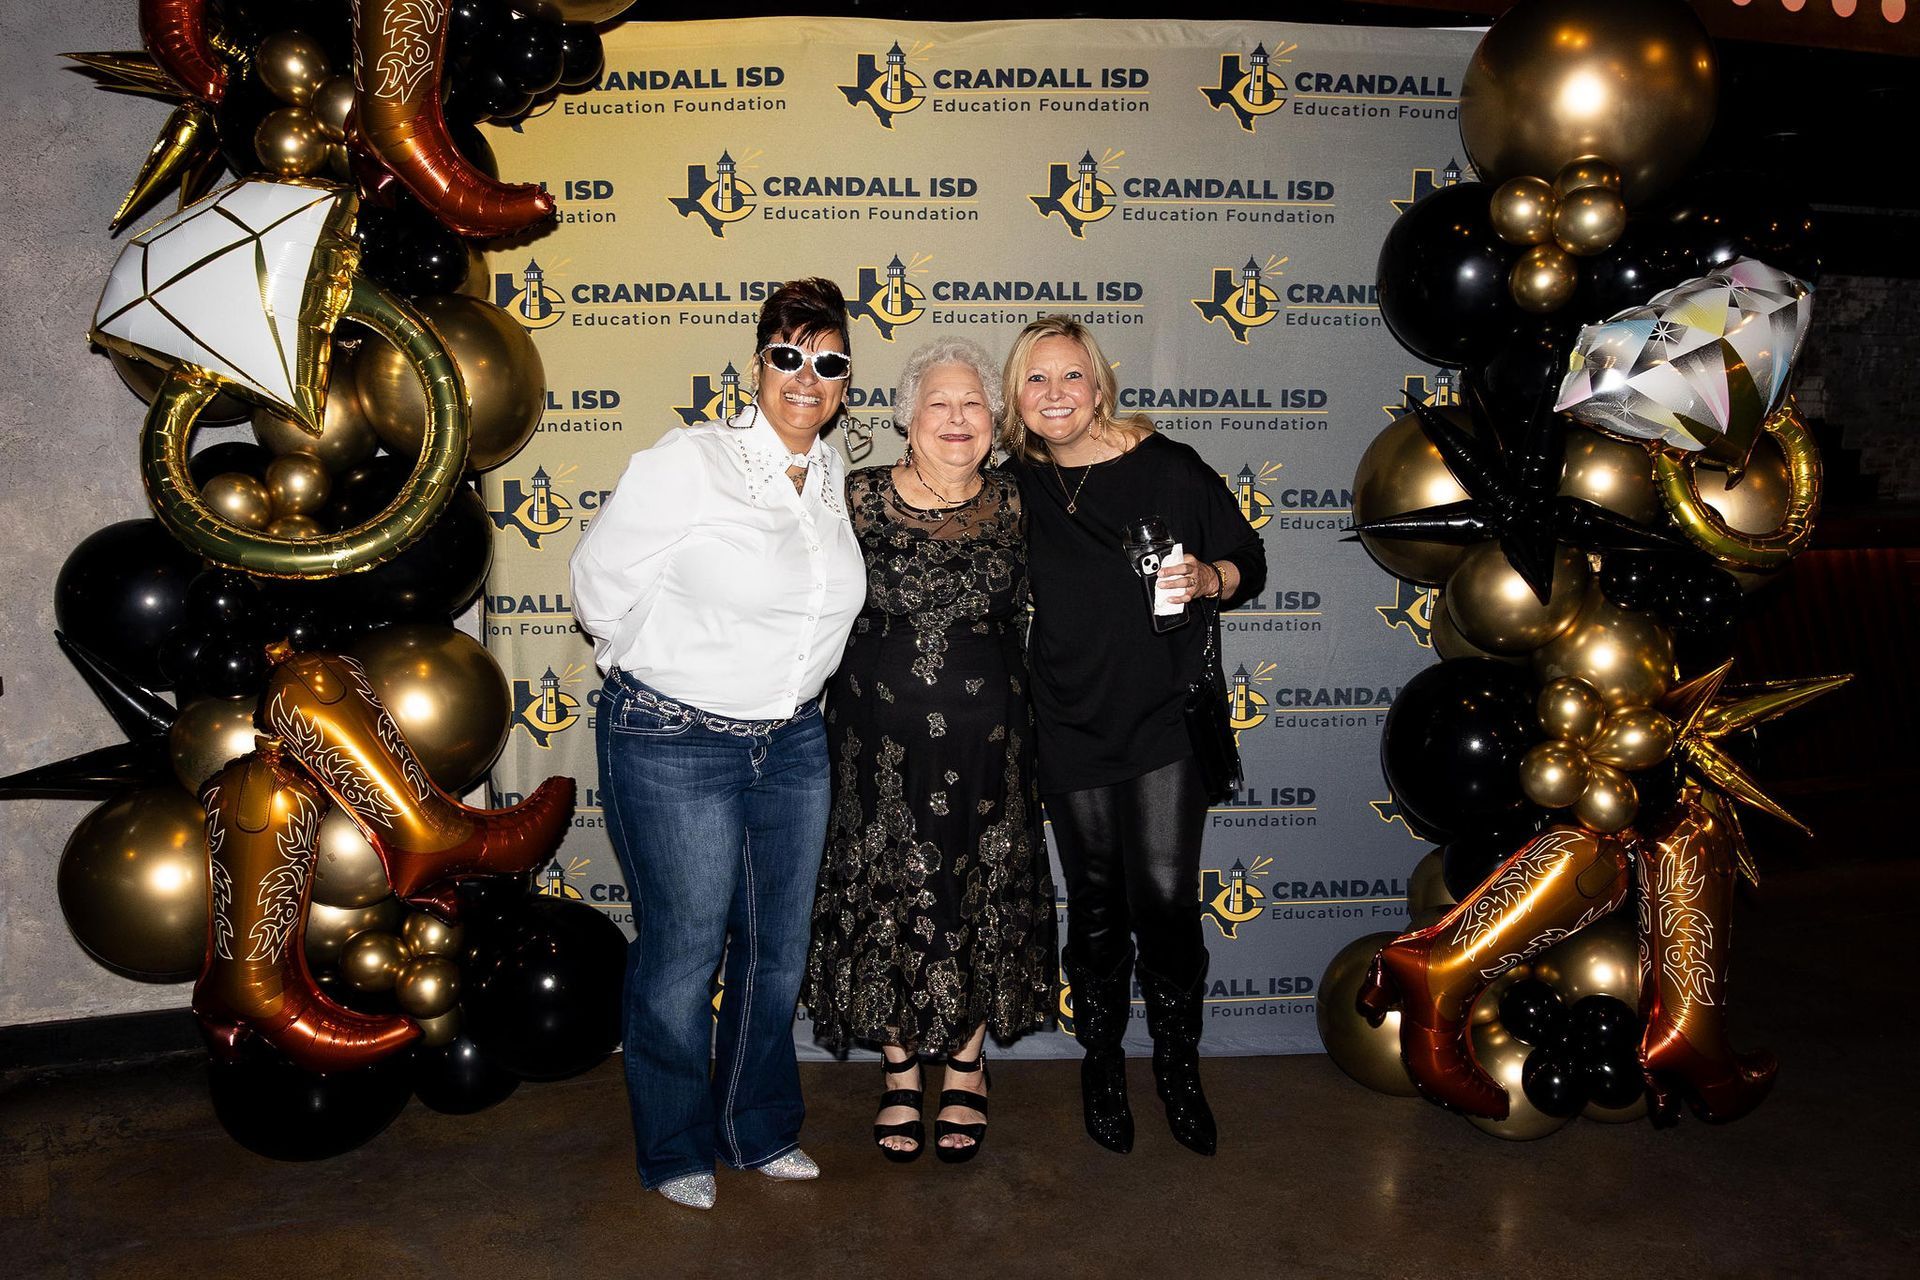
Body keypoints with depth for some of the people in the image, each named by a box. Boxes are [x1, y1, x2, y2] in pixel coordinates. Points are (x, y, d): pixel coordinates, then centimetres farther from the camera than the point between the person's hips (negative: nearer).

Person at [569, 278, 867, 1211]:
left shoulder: (831, 474, 4)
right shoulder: (688, 463, -15)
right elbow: (600, 589, -9)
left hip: (792, 741, 6)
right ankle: (675, 1149, 29)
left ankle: (759, 1130, 36)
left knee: (777, 950, 15)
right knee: (682, 955, 6)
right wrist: (674, 669, 3)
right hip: (675, 744, -6)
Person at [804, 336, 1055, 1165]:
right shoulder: (861, 498, -6)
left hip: (987, 739, 2)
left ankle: (966, 1071, 31)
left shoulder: (1011, 503, 1)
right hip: (883, 739, -1)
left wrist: (1009, 711, 13)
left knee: (982, 901, 11)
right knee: (890, 901, 9)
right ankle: (902, 1074, 29)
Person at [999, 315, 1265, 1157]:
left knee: (1165, 900, -4)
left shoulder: (1168, 469, -4)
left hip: (1165, 720, -2)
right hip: (1070, 731, 2)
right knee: (1096, 906, 11)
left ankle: (1179, 1069, 19)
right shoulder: (1011, 485, 3)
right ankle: (1101, 1067, 31)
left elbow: (1249, 563, 3)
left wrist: (1204, 577, -17)